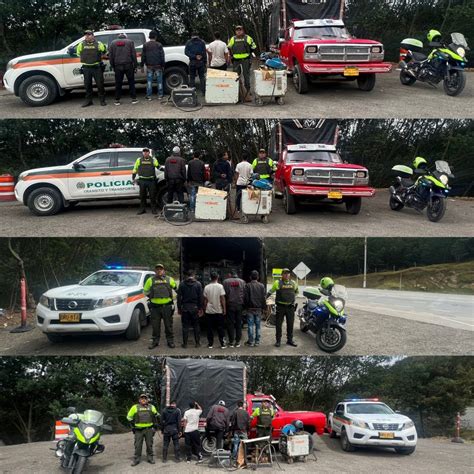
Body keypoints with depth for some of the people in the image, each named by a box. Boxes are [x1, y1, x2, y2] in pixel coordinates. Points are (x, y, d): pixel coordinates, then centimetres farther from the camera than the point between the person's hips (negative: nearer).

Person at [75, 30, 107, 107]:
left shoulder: (98, 44, -1)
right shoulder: (81, 44, 5)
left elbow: (104, 51, 14)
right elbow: (78, 53, 21)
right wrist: (84, 58, 16)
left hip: (97, 67, -2)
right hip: (86, 68, 2)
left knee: (100, 84, -1)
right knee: (87, 85, 5)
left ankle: (102, 100, 8)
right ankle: (88, 100, 14)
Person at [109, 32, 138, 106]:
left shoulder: (113, 43, 9)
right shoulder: (130, 42, 4)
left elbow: (110, 55, 8)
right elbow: (133, 54, 0)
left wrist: (112, 66, 14)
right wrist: (135, 65, 4)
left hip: (118, 66, 1)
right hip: (128, 66, -1)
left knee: (118, 83, 6)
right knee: (131, 82, 8)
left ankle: (117, 100, 6)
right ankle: (133, 98, 6)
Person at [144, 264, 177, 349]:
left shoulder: (169, 279, 7)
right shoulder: (150, 280, 7)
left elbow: (176, 287, 19)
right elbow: (145, 290, 17)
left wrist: (172, 297, 15)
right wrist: (151, 297, 9)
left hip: (167, 306, 0)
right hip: (155, 306, 0)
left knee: (168, 325, 5)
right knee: (155, 325, 5)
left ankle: (170, 341, 14)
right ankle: (155, 341, 15)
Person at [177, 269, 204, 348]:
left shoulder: (182, 284, 0)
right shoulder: (198, 284, -2)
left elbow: (179, 297, 0)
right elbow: (201, 298, -3)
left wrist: (179, 308, 5)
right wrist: (201, 308, 2)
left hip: (185, 307, 0)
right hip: (195, 307, 0)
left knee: (185, 326, 5)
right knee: (196, 326, 9)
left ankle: (185, 344, 5)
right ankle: (197, 343, 10)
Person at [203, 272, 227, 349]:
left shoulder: (207, 287, -1)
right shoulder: (220, 286, -7)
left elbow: (205, 300, 3)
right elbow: (222, 299, -7)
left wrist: (204, 309, 13)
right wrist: (224, 309, -1)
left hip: (209, 311, 1)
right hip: (219, 311, -1)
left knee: (210, 328, 7)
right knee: (220, 328, 5)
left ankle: (210, 344, 7)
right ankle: (223, 344, 5)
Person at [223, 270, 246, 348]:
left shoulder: (226, 281, -4)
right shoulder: (242, 282, 2)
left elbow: (224, 294, -4)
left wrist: (224, 305, 5)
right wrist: (243, 303, 10)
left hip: (230, 305, -2)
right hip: (239, 305, 2)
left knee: (230, 324, 4)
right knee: (238, 323, 8)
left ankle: (231, 342, 4)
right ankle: (238, 342, 9)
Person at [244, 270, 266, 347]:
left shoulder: (248, 285, -8)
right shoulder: (261, 286, 1)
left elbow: (246, 298, -7)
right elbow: (263, 298, 3)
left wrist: (245, 306, 4)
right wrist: (264, 307, 10)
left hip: (250, 309, -3)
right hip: (259, 309, 3)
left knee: (250, 325, 1)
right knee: (258, 325, 9)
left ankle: (251, 341, 1)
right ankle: (257, 341, 11)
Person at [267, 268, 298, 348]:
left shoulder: (293, 283, 9)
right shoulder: (277, 283, -3)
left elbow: (296, 292, 29)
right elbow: (270, 291, 5)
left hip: (290, 306, 3)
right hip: (280, 306, -3)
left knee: (290, 324, 9)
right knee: (279, 324, 1)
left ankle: (290, 340, 20)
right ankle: (278, 340, 8)